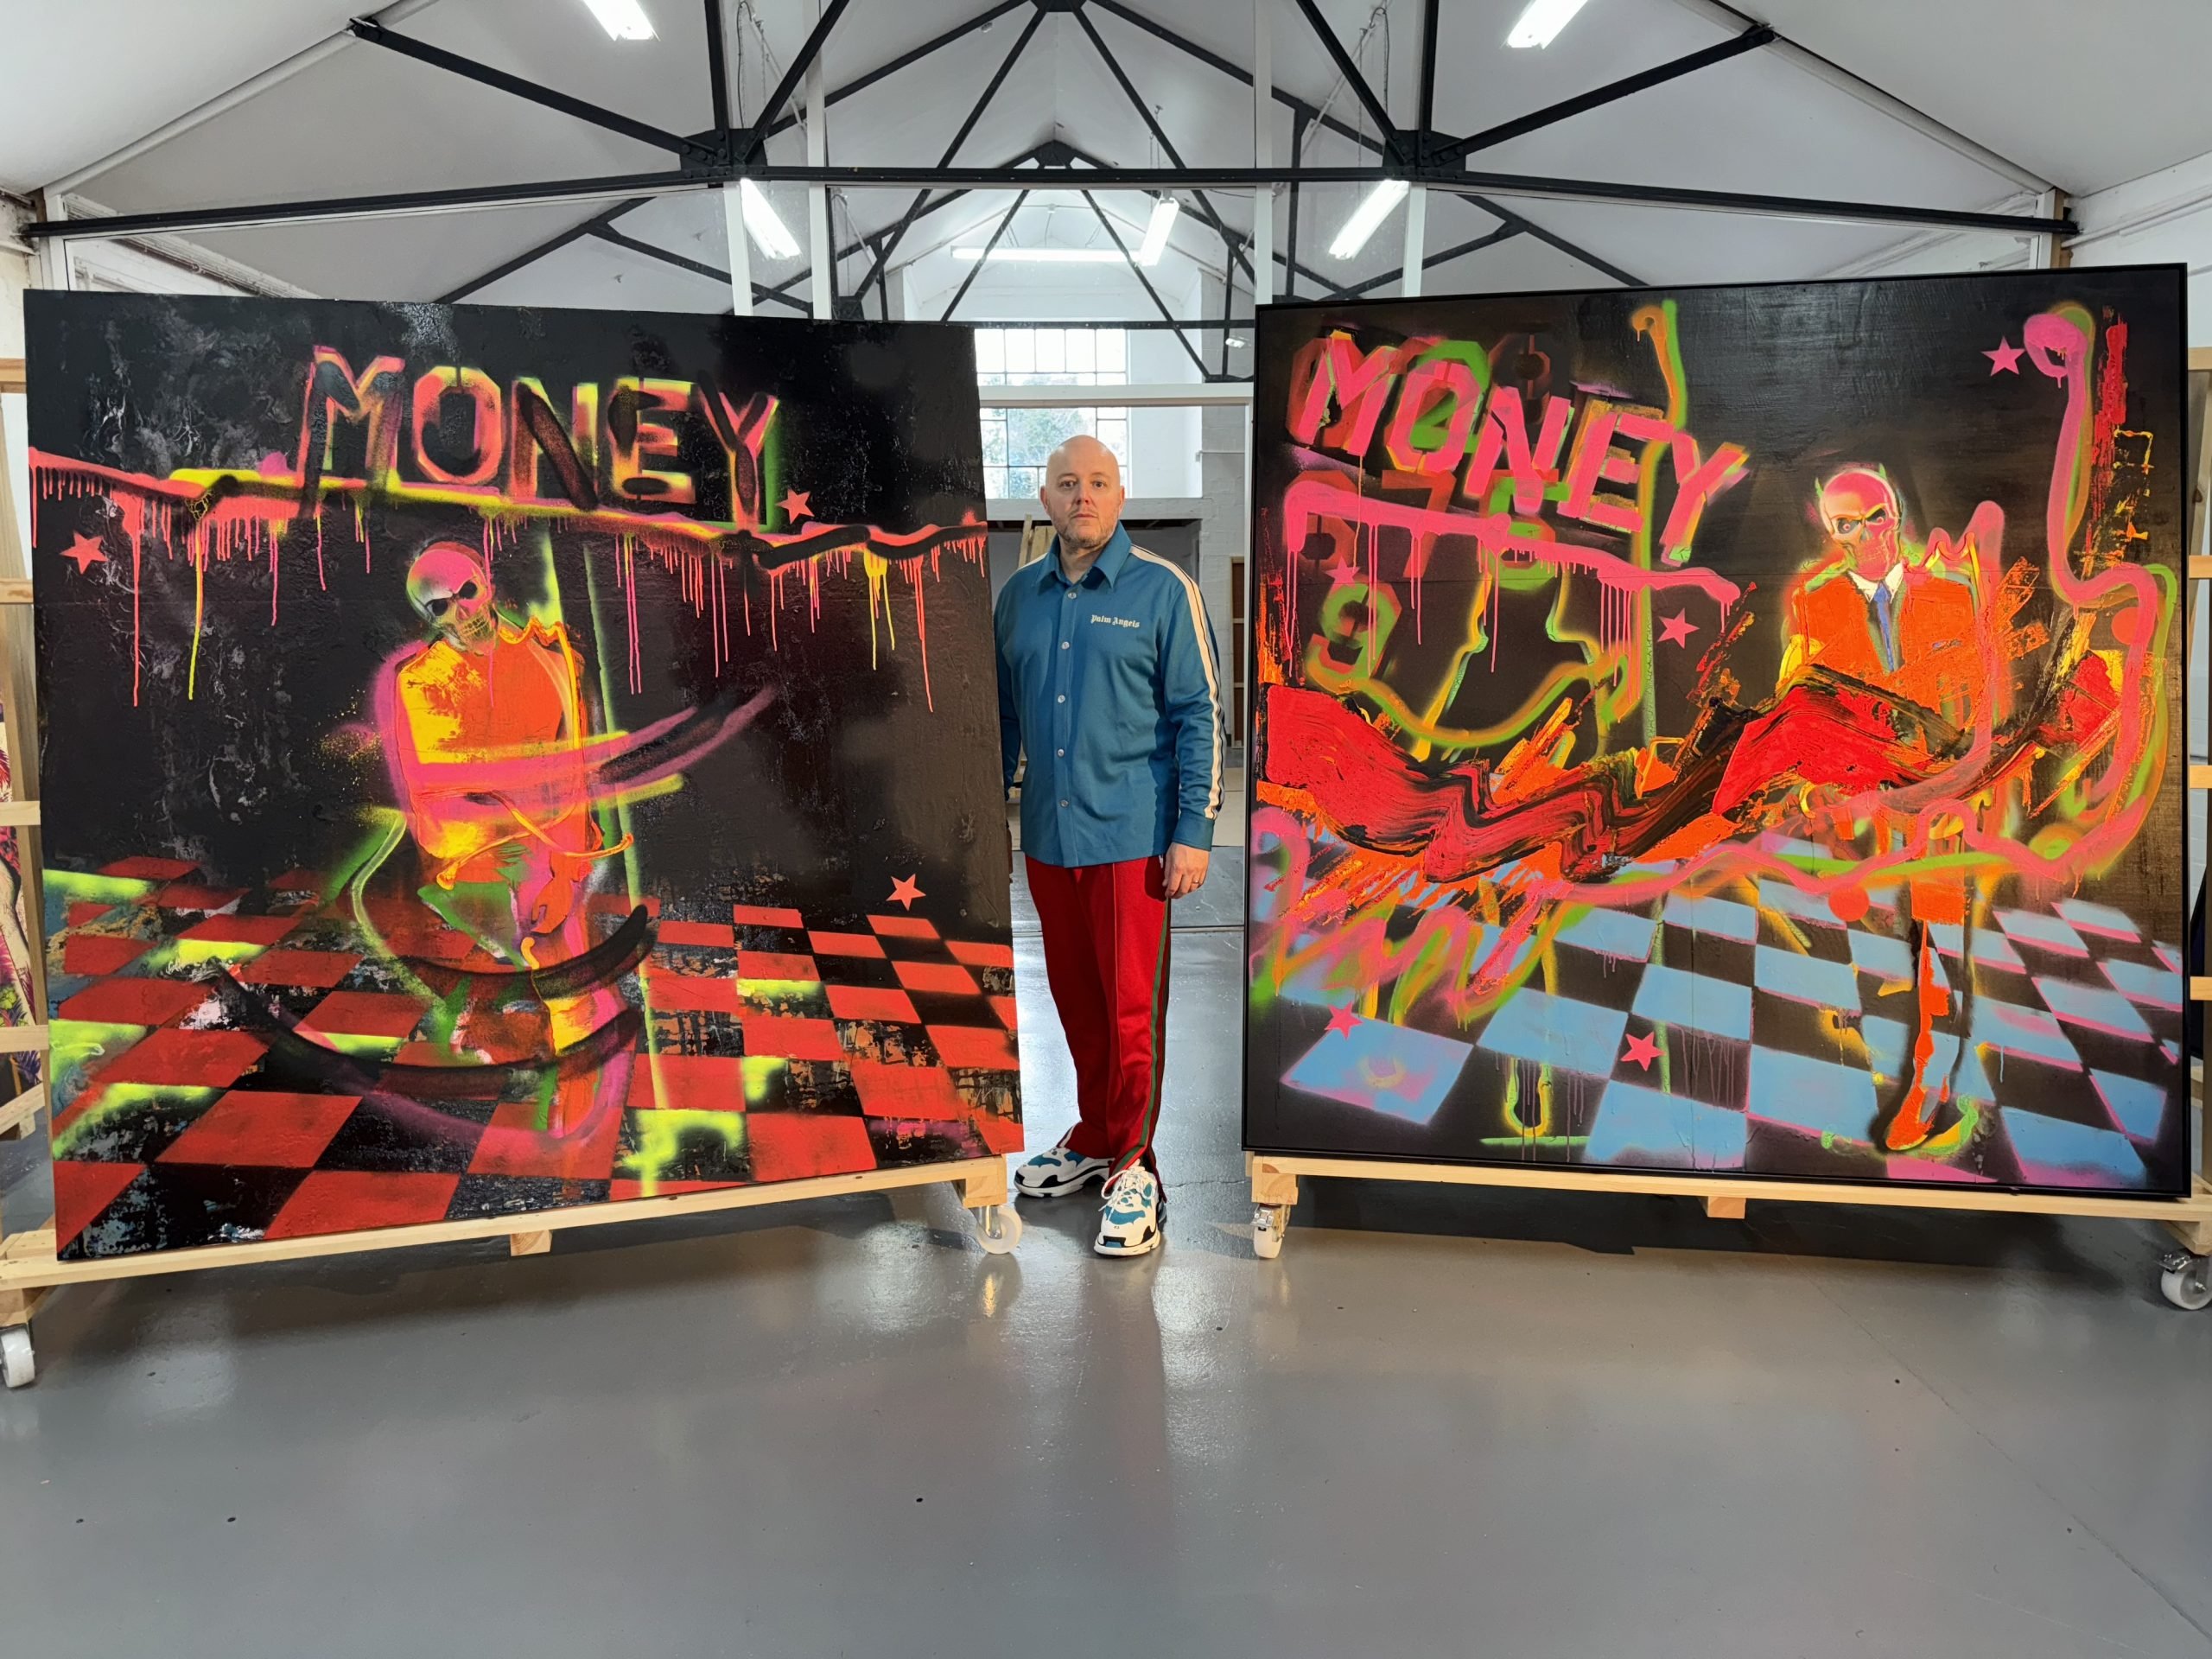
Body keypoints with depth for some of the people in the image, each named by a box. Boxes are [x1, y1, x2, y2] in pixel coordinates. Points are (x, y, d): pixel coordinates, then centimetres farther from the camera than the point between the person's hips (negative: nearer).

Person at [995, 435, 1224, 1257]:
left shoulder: (1162, 590, -3)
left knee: (1131, 1007, 0)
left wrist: (1193, 833, -10)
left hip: (1130, 835, -4)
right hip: (1047, 834, 5)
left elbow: (1199, 716, -4)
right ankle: (1095, 1138, 31)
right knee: (1075, 999, 14)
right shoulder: (1019, 596, 9)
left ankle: (1132, 1166, 13)